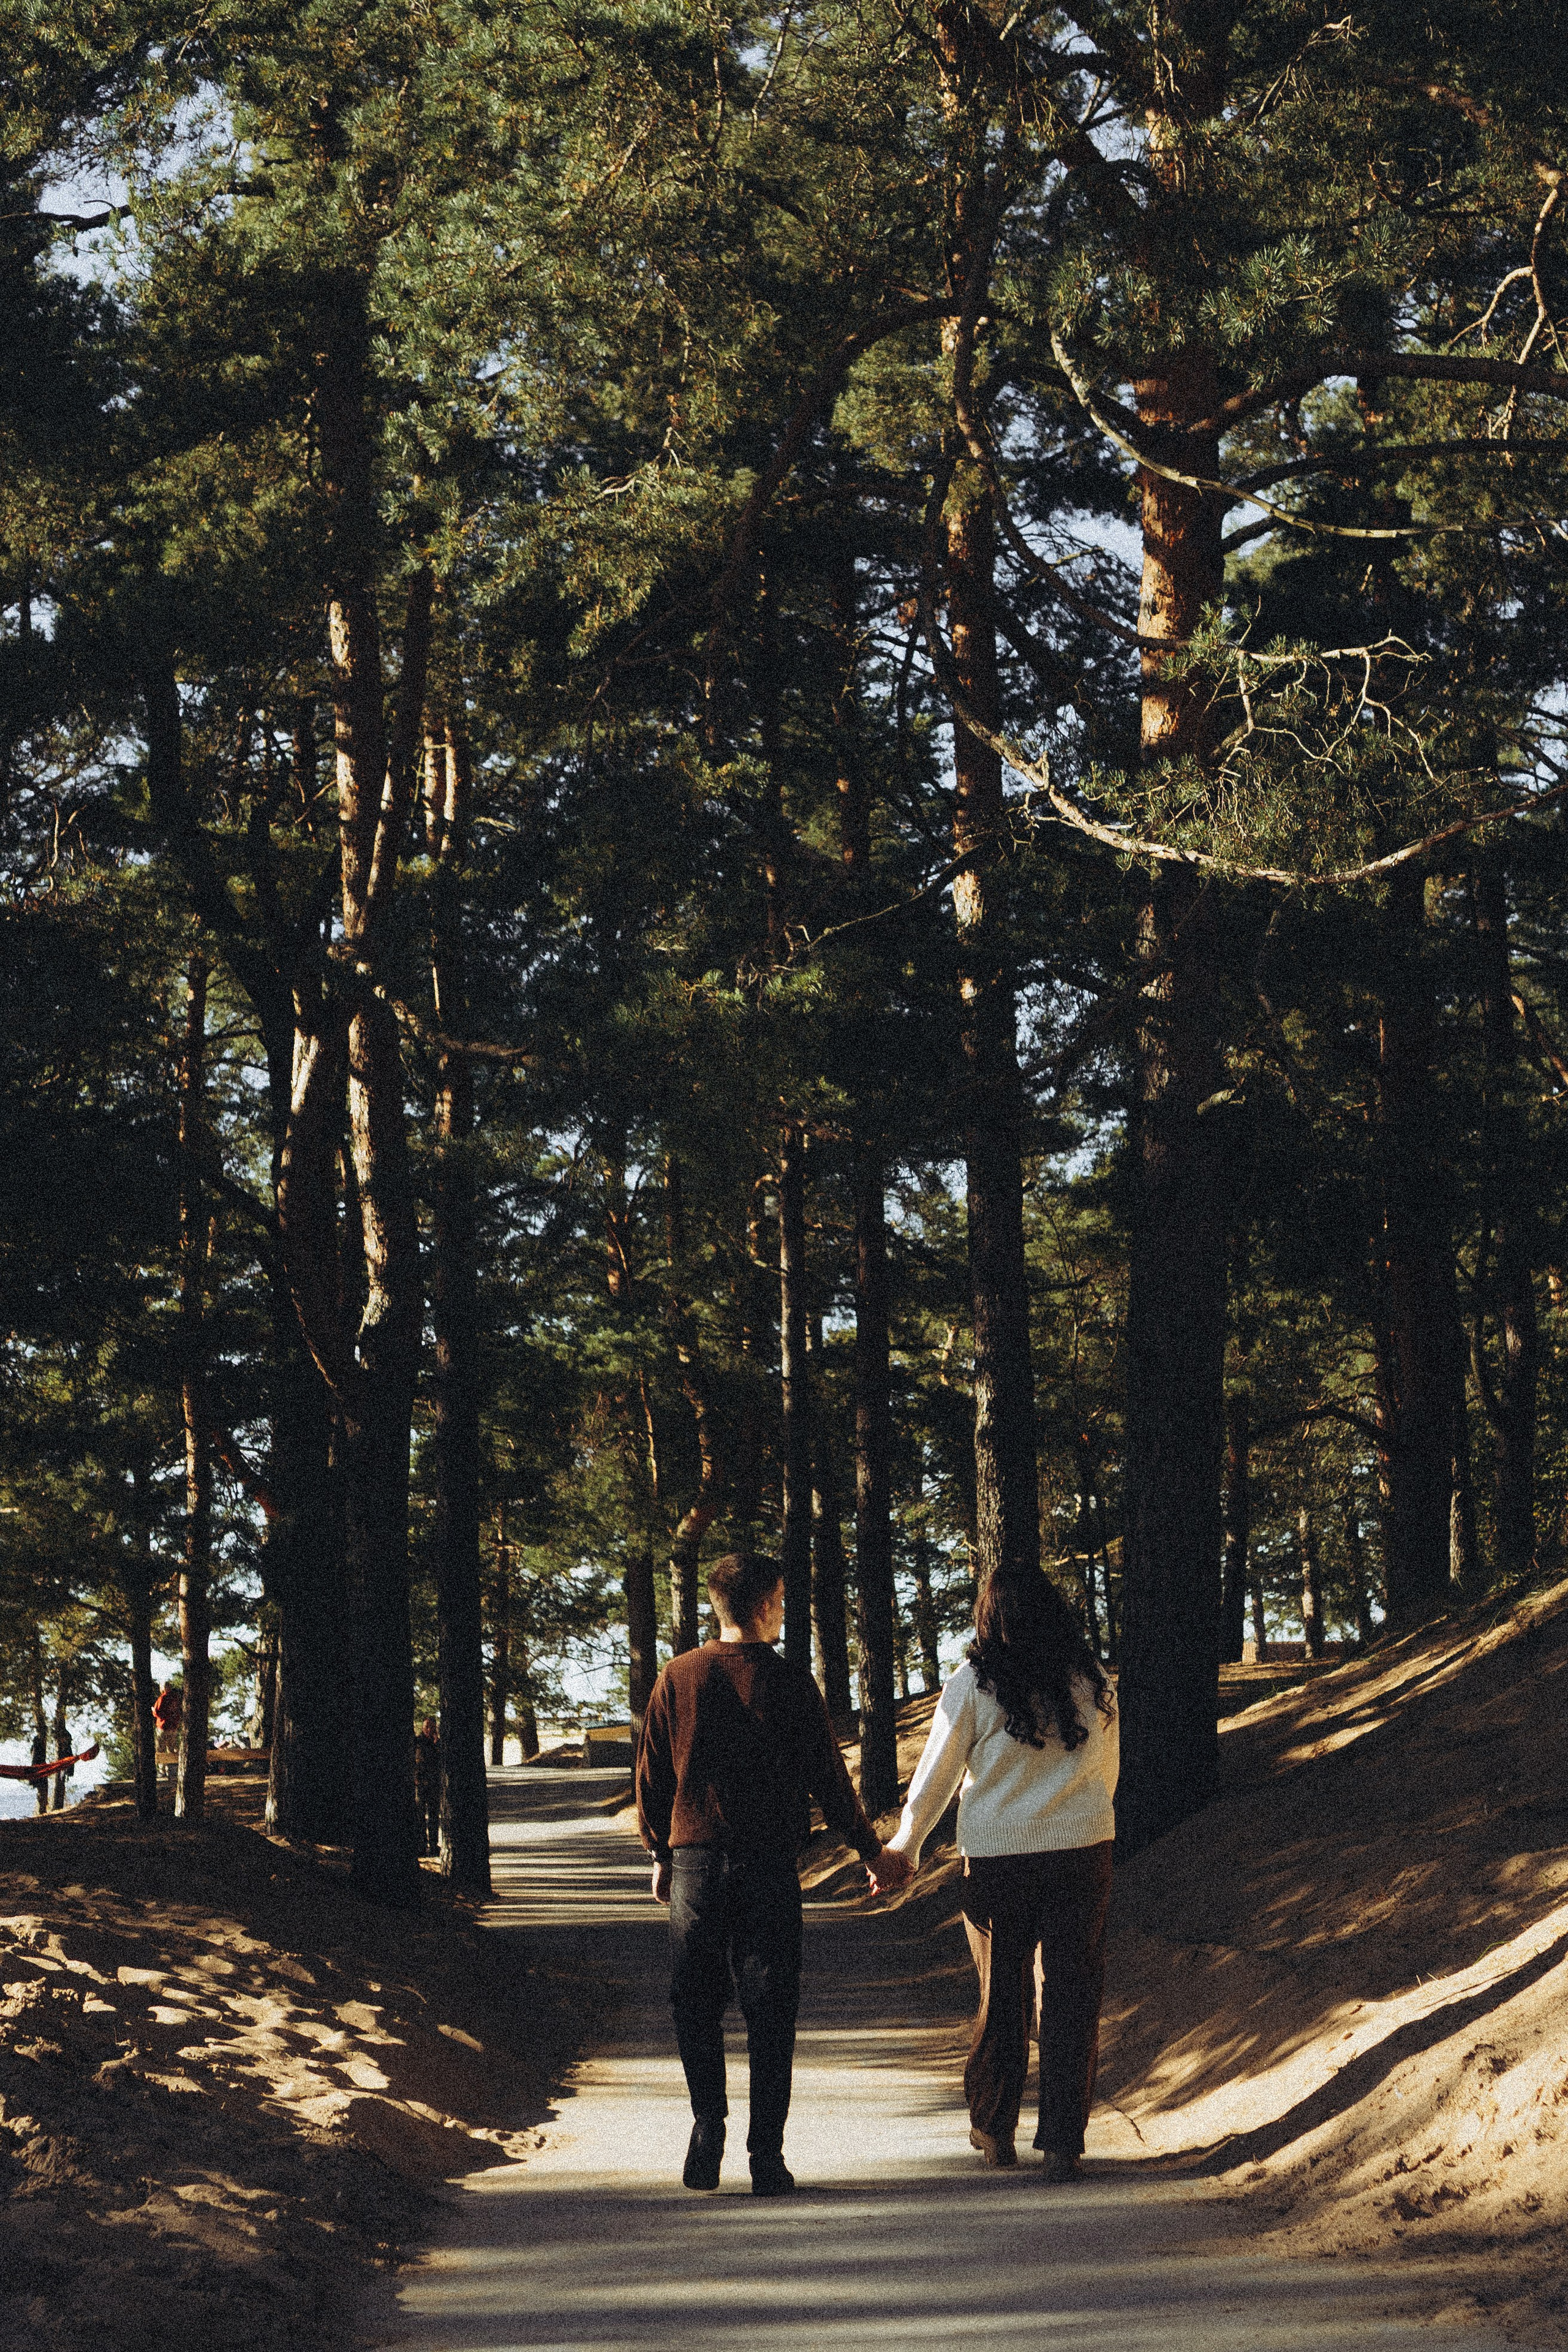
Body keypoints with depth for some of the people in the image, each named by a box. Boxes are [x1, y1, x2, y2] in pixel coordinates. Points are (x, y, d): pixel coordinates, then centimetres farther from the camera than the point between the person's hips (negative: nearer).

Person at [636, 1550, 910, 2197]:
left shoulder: (678, 1677, 1)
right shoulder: (788, 1682, -4)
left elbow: (651, 1777, 7)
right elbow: (828, 1777, -1)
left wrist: (661, 1854, 20)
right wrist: (872, 1852, 11)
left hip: (695, 1860, 1)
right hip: (769, 1864, -1)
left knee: (697, 2004, 13)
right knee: (769, 2010, 3)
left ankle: (708, 2125, -2)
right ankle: (766, 2155, 0)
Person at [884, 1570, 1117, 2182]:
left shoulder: (973, 1684, -5)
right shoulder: (1093, 1681, 3)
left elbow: (937, 1772, 1)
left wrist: (906, 1844, 15)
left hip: (998, 1859, -1)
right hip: (1083, 1855, 1)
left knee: (1001, 1995, 13)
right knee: (1072, 1996, 5)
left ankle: (994, 2131, 25)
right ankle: (1062, 2144, 3)